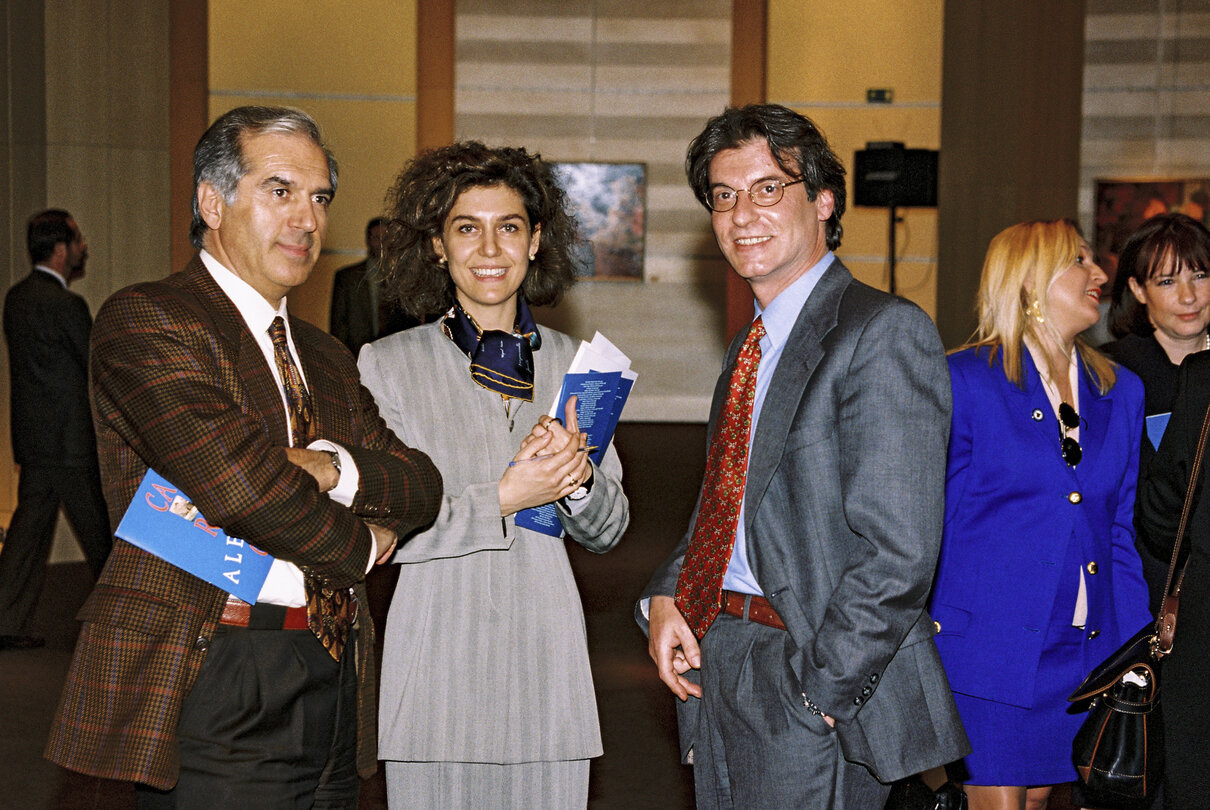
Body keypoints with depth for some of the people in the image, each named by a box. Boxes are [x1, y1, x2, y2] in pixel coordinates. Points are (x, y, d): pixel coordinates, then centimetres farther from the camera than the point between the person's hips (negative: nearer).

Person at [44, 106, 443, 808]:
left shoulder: (327, 360, 19)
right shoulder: (144, 320, -6)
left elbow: (422, 488, 9)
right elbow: (240, 482, -19)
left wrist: (331, 467, -12)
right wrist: (360, 545, -3)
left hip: (336, 686, 7)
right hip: (217, 690, -7)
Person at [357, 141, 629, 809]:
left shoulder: (571, 364, 8)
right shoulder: (389, 364, -1)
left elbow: (607, 530, 11)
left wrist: (577, 476, -10)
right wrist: (502, 497, -15)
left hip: (545, 656, 3)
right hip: (439, 663, -2)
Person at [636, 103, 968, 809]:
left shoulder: (885, 333, -14)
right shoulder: (751, 347, 14)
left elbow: (898, 552, -20)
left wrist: (817, 691, -18)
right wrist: (666, 594, 4)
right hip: (713, 657, 8)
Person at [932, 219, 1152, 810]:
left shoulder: (1120, 392, 11)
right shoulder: (963, 380, -5)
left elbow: (1121, 531, 14)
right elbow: (931, 524, -3)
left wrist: (1137, 650, 7)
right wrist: (918, 648, -4)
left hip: (1084, 651, 5)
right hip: (990, 644, -5)